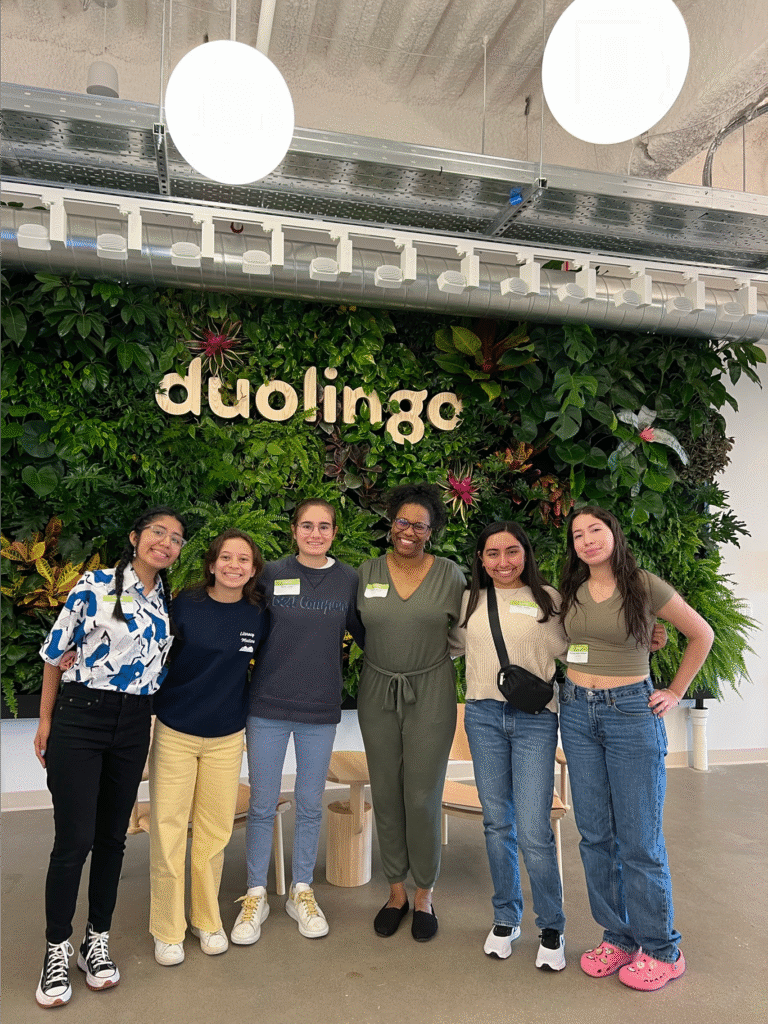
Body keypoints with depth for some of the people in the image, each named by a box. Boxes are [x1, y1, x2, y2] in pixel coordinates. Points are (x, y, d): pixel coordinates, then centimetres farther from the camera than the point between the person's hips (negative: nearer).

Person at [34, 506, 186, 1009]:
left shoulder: (169, 602, 8)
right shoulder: (96, 585, -8)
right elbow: (56, 651, -3)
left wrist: (152, 714, 12)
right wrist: (46, 720, 0)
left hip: (134, 726, 5)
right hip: (80, 718, -4)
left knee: (112, 836, 12)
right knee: (74, 839, -2)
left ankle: (97, 941, 29)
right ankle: (57, 949, 19)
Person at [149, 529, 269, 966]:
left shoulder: (259, 615, -5)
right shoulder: (185, 605, -11)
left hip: (227, 737, 2)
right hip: (174, 733, -1)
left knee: (215, 832, 12)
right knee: (168, 832, 5)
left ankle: (207, 920, 34)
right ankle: (167, 930, 25)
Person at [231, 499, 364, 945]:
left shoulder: (349, 579, -1)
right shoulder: (271, 574, -4)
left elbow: (363, 633, 8)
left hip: (321, 709, 1)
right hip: (268, 706, -1)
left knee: (311, 805, 14)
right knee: (262, 804, 10)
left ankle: (302, 891, 35)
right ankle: (256, 895, 30)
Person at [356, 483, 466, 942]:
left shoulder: (450, 574, -2)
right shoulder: (368, 572, 2)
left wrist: (432, 655, -2)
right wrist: (385, 656, 2)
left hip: (430, 694, -2)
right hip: (377, 693, 2)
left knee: (423, 797, 1)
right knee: (386, 794, 10)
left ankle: (425, 895, 23)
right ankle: (396, 890, 30)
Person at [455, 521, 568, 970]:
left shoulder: (549, 599, 1)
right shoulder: (471, 602, 9)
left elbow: (572, 650, 5)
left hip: (535, 719, -3)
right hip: (484, 716, 3)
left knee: (534, 831, -4)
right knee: (497, 822, 13)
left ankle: (552, 928, 18)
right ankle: (506, 919, 31)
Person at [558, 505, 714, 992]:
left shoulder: (645, 586, -8)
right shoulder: (571, 592, 5)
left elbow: (702, 634, 3)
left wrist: (676, 693, 2)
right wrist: (571, 683, 10)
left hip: (632, 713, -4)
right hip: (578, 713, 5)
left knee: (638, 838, 1)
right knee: (595, 834, 10)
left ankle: (661, 950, 19)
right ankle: (618, 937, 26)